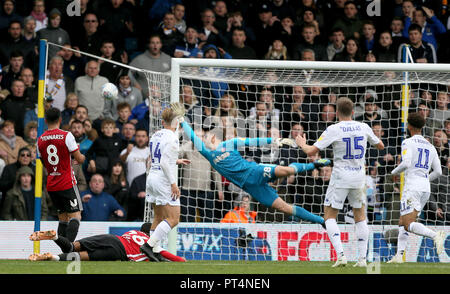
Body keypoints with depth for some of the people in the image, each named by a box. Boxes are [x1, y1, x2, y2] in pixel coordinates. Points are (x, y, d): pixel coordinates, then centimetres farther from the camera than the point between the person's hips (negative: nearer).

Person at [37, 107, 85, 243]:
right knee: (75, 216, -6)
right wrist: (82, 158, 15)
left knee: (62, 217, 13)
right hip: (67, 183, -5)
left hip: (51, 185, 5)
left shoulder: (40, 140, 6)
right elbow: (79, 159, -10)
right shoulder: (66, 136, -10)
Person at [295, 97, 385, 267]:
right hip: (359, 178, 4)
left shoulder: (333, 130, -11)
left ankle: (340, 255, -13)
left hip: (340, 178, -4)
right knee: (360, 217, 16)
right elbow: (380, 146, 17)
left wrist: (302, 144, 9)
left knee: (329, 216, 5)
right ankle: (362, 258, 7)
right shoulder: (363, 128, 2)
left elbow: (311, 151, -12)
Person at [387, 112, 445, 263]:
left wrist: (395, 172, 3)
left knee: (409, 225, -16)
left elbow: (406, 163, -17)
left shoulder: (408, 143, -3)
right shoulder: (430, 147, 16)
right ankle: (399, 255, 6)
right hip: (426, 189, 8)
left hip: (412, 188, -7)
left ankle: (435, 236, -39)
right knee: (402, 223, 16)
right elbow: (438, 172, 12)